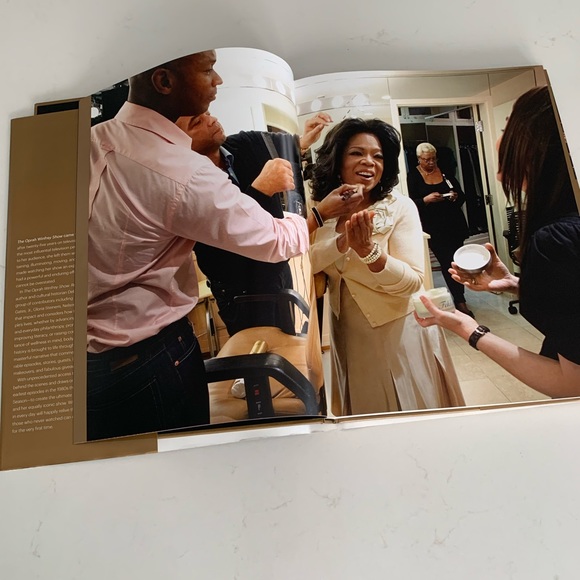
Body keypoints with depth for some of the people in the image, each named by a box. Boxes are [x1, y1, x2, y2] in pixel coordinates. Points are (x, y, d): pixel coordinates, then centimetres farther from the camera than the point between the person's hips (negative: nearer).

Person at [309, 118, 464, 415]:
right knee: (365, 422, 21)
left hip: (399, 333, -3)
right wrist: (343, 242, -30)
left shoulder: (400, 207, -15)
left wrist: (369, 250, -37)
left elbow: (412, 282, -22)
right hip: (349, 336, 4)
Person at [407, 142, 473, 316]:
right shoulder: (413, 176, -1)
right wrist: (426, 199, -25)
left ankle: (458, 298, 21)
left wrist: (456, 196, -13)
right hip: (433, 228, -3)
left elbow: (462, 196, 9)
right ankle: (460, 301, 2)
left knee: (451, 263, 6)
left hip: (454, 224, 3)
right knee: (447, 263, -6)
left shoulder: (445, 172, 8)